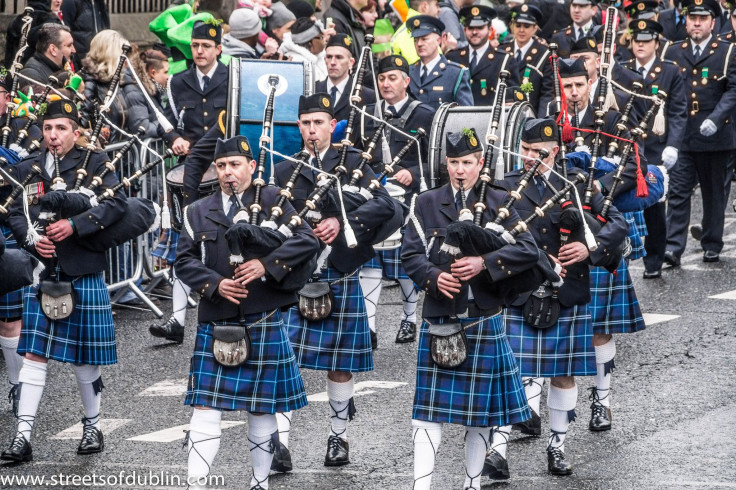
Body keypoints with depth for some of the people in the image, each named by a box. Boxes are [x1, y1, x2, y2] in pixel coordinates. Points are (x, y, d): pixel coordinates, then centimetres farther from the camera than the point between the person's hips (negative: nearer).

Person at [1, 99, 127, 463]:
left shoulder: (95, 164, -1)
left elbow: (117, 204, -13)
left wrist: (75, 225, -23)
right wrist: (33, 238, -15)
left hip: (84, 274, -2)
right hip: (42, 273, 2)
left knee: (85, 358, 6)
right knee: (33, 354, -3)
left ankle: (93, 427, 24)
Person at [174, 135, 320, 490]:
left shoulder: (272, 201, 2)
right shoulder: (200, 212, 9)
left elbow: (307, 241, -6)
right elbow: (184, 261, 5)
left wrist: (267, 264, -18)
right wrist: (215, 283, -12)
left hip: (263, 324, -2)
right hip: (215, 324, 2)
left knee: (261, 408, 7)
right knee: (205, 407, -3)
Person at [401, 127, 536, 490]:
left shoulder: (498, 203, 3)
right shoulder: (427, 204, 5)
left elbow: (528, 250, -5)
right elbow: (410, 254, 1)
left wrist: (485, 263, -19)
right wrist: (434, 277, -19)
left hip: (483, 320, 0)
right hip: (438, 317, 0)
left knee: (480, 408, 8)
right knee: (429, 406, -3)